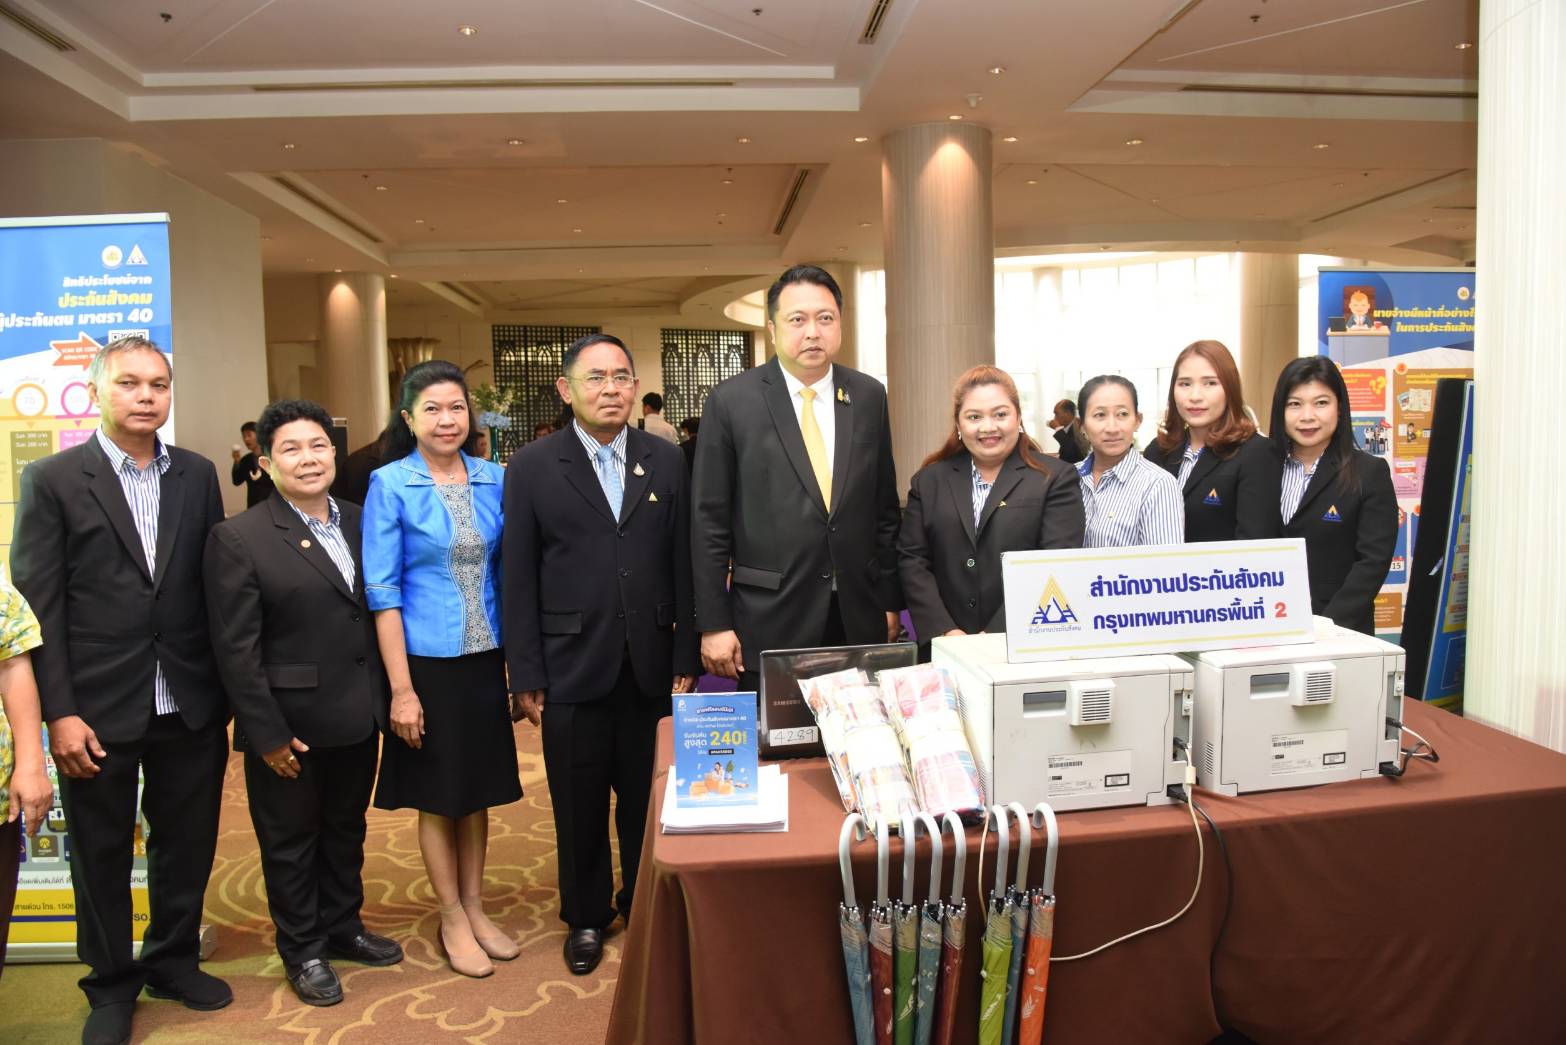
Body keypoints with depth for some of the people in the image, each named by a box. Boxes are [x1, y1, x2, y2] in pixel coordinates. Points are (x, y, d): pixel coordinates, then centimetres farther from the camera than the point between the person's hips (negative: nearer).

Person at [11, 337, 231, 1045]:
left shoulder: (198, 475, 4)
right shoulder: (52, 480, -4)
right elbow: (38, 605, -8)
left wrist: (226, 687, 4)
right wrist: (60, 713, -12)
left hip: (190, 705, 3)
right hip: (98, 709, -3)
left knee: (188, 844, 15)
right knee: (100, 855, 13)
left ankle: (173, 960, 37)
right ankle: (111, 985, 33)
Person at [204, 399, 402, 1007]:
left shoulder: (362, 524, 4)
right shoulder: (238, 539, -12)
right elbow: (237, 650, -13)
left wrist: (385, 699, 5)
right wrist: (268, 734, -14)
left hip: (357, 719, 5)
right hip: (291, 724, -5)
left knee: (347, 830, 21)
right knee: (291, 842, 13)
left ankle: (342, 927, 40)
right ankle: (302, 951, 32)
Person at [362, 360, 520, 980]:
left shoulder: (493, 479, 2)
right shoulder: (390, 485, -8)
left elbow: (504, 573, 8)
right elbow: (382, 591, -10)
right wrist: (401, 688, -13)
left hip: (485, 657, 4)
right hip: (427, 660, -4)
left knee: (479, 787, 15)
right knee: (437, 794, 10)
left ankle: (474, 907, 31)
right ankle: (452, 917, 26)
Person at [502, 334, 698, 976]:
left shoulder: (667, 462, 4)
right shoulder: (531, 468, -2)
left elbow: (683, 566, 4)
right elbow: (519, 580, -2)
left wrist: (686, 659, 2)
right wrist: (526, 676, -4)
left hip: (651, 667, 2)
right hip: (572, 669, -1)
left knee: (646, 798, 13)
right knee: (579, 806, 12)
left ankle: (642, 907, 34)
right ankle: (586, 917, 33)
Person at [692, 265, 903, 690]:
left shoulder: (869, 396, 6)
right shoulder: (731, 400, -5)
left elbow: (885, 507, 10)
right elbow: (709, 520, -4)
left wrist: (890, 600, 10)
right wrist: (713, 623, -6)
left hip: (859, 619, 3)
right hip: (770, 622, -3)